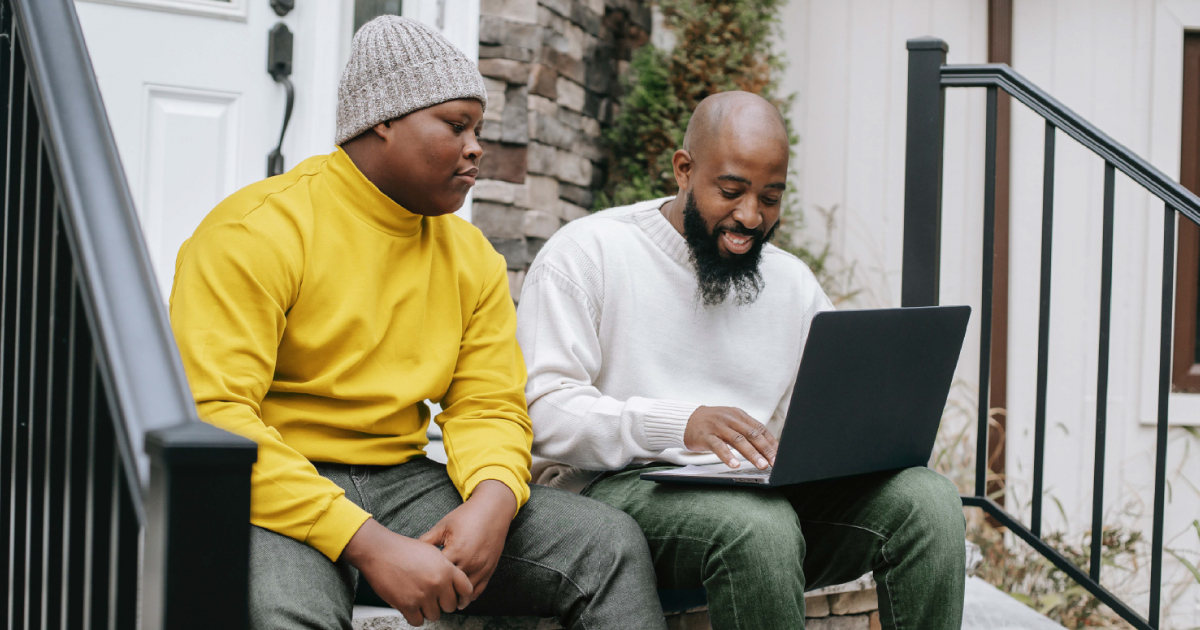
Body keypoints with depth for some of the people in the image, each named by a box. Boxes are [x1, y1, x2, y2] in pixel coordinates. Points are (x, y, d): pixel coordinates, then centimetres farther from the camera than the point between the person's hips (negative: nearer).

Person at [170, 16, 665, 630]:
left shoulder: (473, 258, 12)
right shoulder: (255, 231, -11)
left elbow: (489, 408, 11)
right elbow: (212, 417, -20)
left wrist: (494, 499, -16)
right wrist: (369, 545, -28)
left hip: (404, 483, 6)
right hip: (276, 495, -6)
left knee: (611, 544, -9)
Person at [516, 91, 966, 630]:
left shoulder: (794, 283, 18)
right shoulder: (586, 253, 0)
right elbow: (542, 411, -11)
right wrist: (680, 423, -25)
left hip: (763, 494, 5)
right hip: (623, 485, -5)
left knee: (927, 497, -20)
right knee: (758, 526, -38)